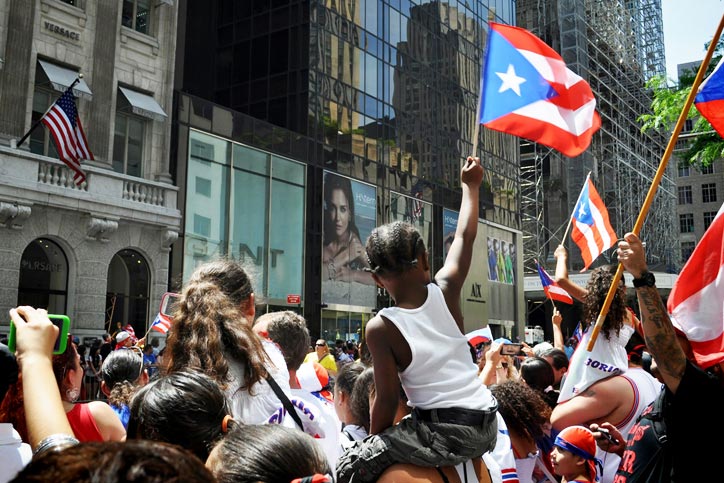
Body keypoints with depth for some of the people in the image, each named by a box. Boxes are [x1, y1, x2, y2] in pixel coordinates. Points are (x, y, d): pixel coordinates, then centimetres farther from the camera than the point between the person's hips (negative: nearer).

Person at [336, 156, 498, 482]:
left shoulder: (380, 328, -12)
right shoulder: (445, 290, -2)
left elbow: (388, 400, -8)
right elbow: (464, 237, 14)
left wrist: (373, 442, 8)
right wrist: (471, 186, 27)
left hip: (445, 433, -6)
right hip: (486, 426, 6)